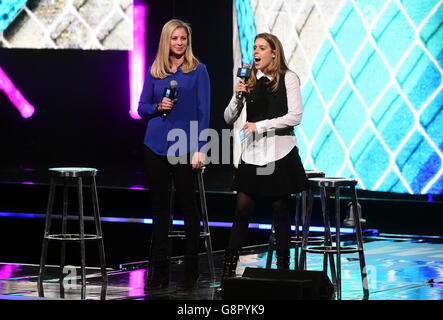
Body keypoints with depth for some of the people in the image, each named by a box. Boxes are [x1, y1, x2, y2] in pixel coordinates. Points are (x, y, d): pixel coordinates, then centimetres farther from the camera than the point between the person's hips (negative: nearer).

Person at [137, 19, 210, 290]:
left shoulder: (197, 70, 0)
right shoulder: (154, 71, 9)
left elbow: (203, 111, -3)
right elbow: (142, 107, 12)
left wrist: (201, 149, -10)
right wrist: (158, 107, -10)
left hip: (184, 146, -3)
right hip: (156, 144, 3)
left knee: (187, 204, 0)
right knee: (159, 205, 6)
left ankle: (191, 271, 7)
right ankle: (159, 272, 11)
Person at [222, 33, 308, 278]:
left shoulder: (288, 79, -1)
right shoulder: (248, 81, 8)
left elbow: (295, 116, -9)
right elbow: (229, 119, 10)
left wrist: (260, 125, -12)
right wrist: (238, 97, -8)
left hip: (280, 152, -3)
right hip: (253, 153, 3)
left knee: (280, 210, 3)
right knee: (242, 210, -3)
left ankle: (283, 268, 11)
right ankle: (228, 269, -1)